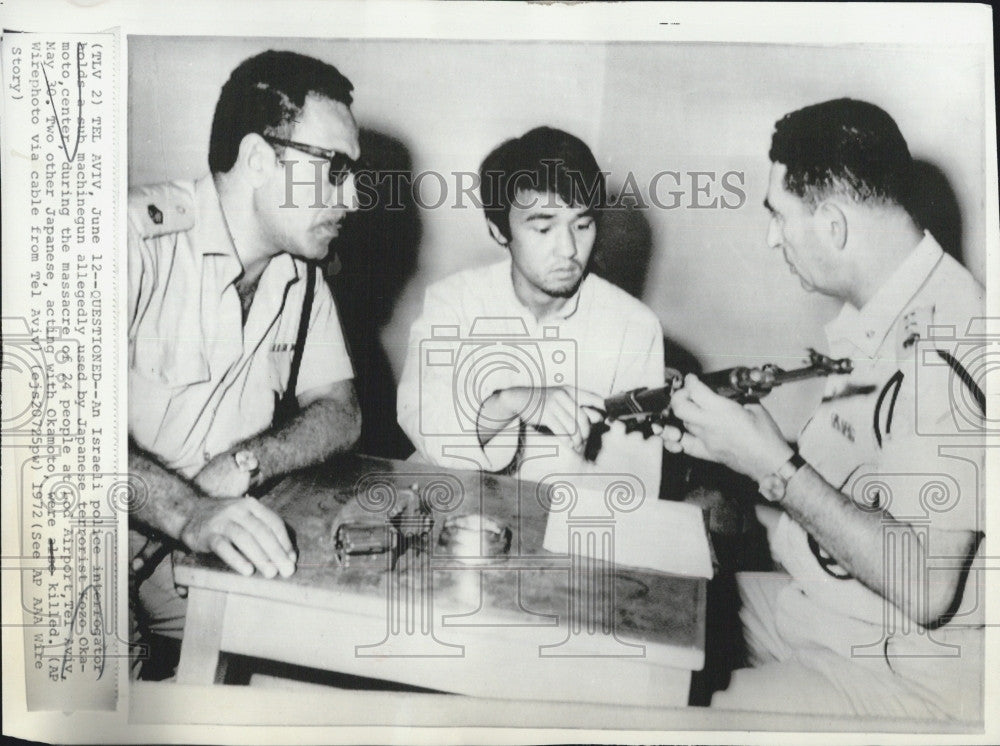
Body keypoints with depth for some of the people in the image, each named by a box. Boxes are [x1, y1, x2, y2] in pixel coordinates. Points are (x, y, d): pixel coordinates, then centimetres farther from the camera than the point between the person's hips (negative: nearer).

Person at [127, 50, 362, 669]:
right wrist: (188, 514, -39)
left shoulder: (301, 275, 8)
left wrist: (246, 461, -13)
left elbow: (339, 413, 7)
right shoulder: (143, 239, -17)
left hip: (223, 540, 8)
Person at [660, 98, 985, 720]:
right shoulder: (873, 319, 7)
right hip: (811, 610, 9)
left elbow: (924, 588, -27)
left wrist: (772, 464, -23)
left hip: (903, 674, -8)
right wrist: (726, 449, -1)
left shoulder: (946, 341, -24)